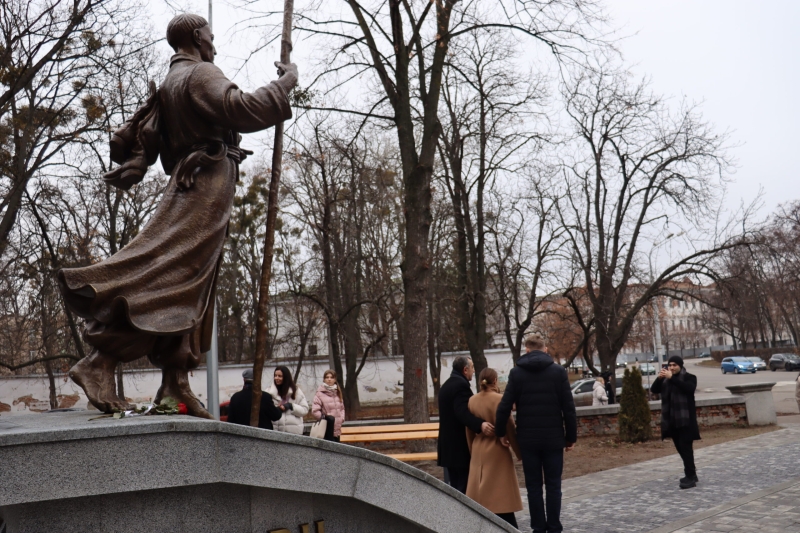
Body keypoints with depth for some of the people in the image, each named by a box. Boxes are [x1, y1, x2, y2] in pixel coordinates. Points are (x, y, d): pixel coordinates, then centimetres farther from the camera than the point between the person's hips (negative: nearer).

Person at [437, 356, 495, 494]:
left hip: (449, 445, 10)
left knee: (454, 485, 14)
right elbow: (463, 412, -29)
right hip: (461, 445, -10)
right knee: (464, 487, -6)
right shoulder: (461, 384, -15)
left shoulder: (446, 385, 17)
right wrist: (480, 424, -42)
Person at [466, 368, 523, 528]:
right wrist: (519, 452, -2)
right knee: (501, 493, 0)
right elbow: (509, 428, -11)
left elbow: (469, 430, 9)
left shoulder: (472, 401, 2)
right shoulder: (499, 399, -13)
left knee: (481, 494, 11)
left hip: (478, 452, 5)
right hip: (497, 450, -5)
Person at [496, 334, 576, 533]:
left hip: (528, 439, 0)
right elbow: (568, 409, -4)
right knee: (553, 485, 8)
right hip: (553, 438, 0)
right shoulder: (558, 371, -2)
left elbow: (504, 407, -5)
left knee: (534, 486, 8)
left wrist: (501, 432, 8)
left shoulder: (516, 373, -1)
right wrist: (571, 436, 4)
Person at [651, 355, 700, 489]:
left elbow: (689, 388, -25)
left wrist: (672, 378, -29)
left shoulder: (689, 377, -4)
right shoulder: (665, 379, 12)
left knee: (686, 448, -10)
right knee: (680, 448, 13)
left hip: (685, 420, -6)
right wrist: (659, 378, -16)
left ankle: (691, 478, -7)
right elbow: (654, 389, 2)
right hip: (671, 420, 6)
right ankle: (691, 474, 26)